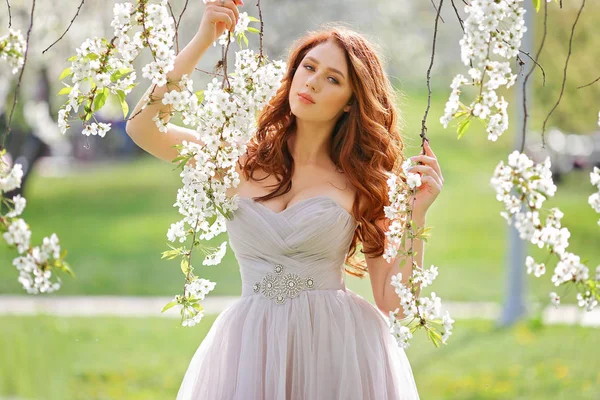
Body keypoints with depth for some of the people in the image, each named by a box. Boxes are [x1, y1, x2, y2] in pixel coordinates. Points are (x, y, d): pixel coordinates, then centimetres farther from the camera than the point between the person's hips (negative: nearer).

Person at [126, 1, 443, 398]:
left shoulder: (362, 184, 2)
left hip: (339, 347, -1)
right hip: (252, 350, 1)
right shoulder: (245, 160, 6)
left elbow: (393, 300, -2)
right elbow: (142, 127, -7)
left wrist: (417, 213, -13)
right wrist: (202, 41, -11)